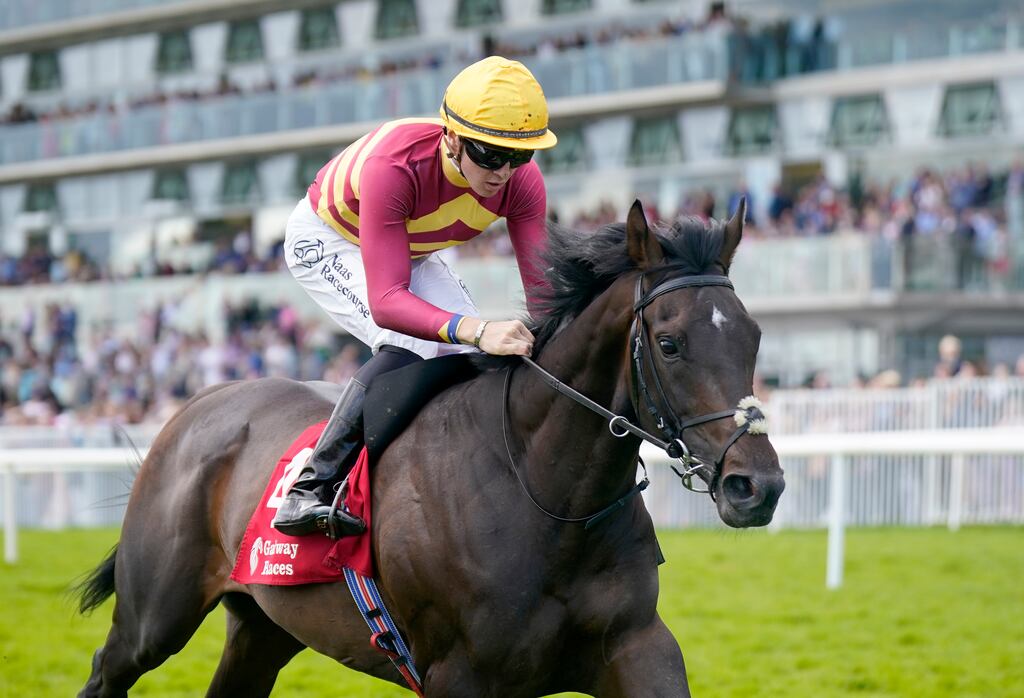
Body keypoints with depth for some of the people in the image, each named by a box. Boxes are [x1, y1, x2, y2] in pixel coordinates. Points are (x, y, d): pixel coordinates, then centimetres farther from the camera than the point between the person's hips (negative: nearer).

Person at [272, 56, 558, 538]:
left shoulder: (521, 180, -27)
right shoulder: (391, 167, -43)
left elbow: (543, 287, -27)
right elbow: (386, 300, -49)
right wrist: (476, 330, -65)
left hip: (412, 253, 6)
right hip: (325, 242, -6)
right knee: (408, 345, -29)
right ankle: (310, 489, -25)